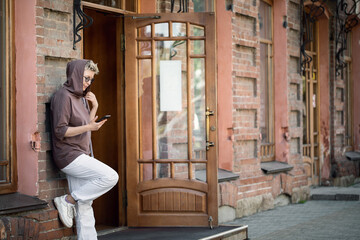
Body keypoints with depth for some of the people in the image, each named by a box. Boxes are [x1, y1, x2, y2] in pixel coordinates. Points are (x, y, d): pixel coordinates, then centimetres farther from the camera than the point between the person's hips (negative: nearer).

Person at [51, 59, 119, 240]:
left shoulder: (79, 97, 16)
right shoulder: (63, 96, -12)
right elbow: (60, 131, -18)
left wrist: (94, 107, 9)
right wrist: (89, 127, -25)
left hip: (79, 156, 9)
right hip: (68, 155, -9)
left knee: (85, 206, 6)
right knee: (110, 177, -18)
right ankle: (67, 201, -7)